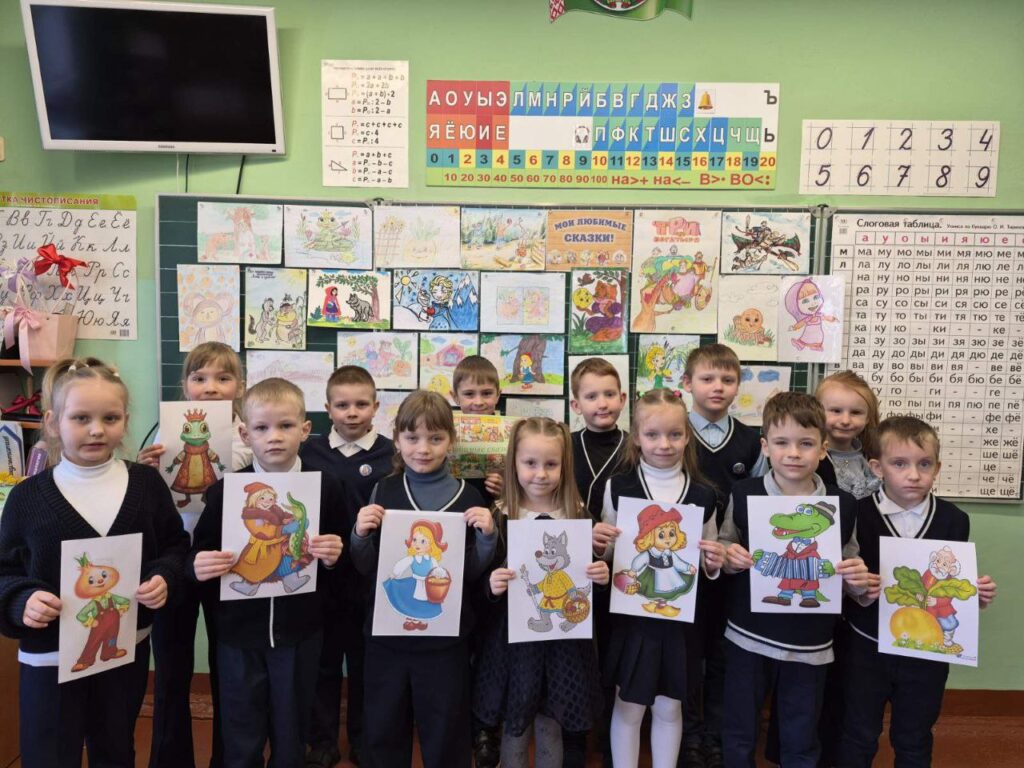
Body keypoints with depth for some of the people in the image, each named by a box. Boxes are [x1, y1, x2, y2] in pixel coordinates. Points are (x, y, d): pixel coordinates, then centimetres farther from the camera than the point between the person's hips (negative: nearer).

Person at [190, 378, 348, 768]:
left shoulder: (327, 488, -6)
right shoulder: (224, 490, -6)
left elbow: (344, 555, 3)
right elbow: (199, 553, 3)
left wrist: (335, 556, -18)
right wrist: (198, 565, -18)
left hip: (299, 633, 0)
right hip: (238, 633, 0)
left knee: (291, 737, 17)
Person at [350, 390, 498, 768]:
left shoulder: (468, 497, -6)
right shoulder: (383, 492, -2)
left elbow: (473, 573, -1)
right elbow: (366, 569, 1)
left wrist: (488, 536, -17)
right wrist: (360, 534, -17)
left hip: (445, 636, -1)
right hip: (386, 632, 2)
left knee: (445, 735, 14)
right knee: (382, 730, 17)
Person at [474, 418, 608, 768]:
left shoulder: (578, 515, -1)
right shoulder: (499, 516, -7)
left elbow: (592, 572, 6)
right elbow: (483, 580, -5)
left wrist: (600, 575, -15)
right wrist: (491, 584, -25)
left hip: (564, 634, 1)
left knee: (551, 729, 14)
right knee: (514, 727, 11)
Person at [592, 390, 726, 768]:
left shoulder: (703, 495, -2)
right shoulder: (618, 487, -7)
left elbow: (707, 566, 10)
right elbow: (608, 555, 3)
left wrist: (714, 563, -11)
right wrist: (599, 544, -18)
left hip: (680, 616, 2)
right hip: (631, 612, -1)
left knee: (669, 708, 16)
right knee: (628, 707, 11)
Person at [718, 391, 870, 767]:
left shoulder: (842, 505, -6)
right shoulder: (744, 494, -8)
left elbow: (849, 571, 5)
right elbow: (724, 549, 4)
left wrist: (857, 578, -16)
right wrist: (729, 557, -18)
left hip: (810, 645, 1)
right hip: (748, 636, 0)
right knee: (738, 736, 15)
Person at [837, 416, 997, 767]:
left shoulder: (954, 520, -5)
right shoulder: (857, 514, -15)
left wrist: (978, 594, -16)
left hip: (928, 652, 2)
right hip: (867, 648, -2)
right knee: (857, 739, 15)